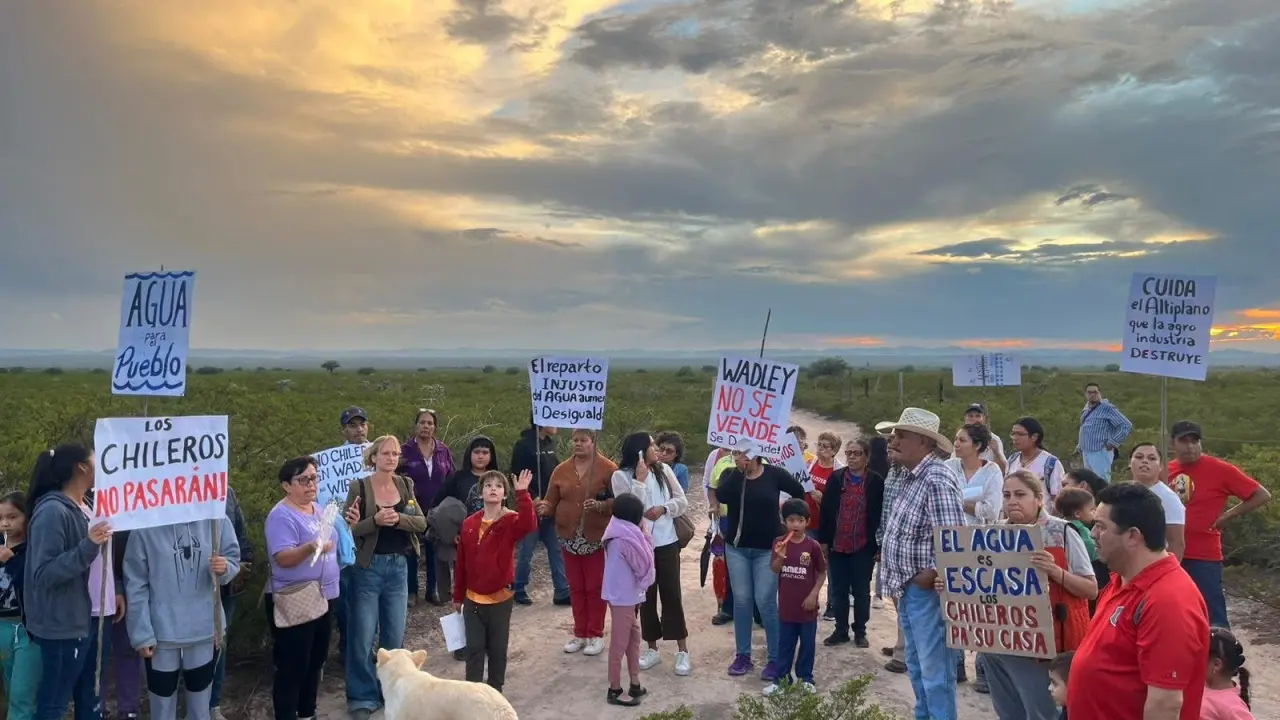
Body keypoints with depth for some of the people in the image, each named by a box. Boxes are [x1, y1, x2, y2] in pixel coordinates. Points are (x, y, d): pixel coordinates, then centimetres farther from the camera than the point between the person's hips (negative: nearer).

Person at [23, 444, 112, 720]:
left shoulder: (80, 510, 7)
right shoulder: (52, 511, -18)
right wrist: (88, 546, -30)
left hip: (82, 621, 9)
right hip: (61, 626, -9)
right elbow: (43, 573, -23)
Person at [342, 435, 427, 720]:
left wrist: (398, 519, -19)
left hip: (398, 566, 4)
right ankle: (363, 697, 15)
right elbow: (349, 529, -13)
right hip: (368, 568, -4)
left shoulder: (405, 485, 5)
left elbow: (421, 523, -2)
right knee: (363, 637, 0)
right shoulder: (359, 488, -9)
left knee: (394, 635, 12)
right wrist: (375, 520, -27)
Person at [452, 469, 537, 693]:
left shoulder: (511, 521, -8)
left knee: (498, 648, 10)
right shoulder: (469, 523, 1)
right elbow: (461, 563, 6)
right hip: (472, 598, 2)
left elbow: (529, 525, -34)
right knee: (474, 648, 8)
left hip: (501, 598, -2)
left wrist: (522, 494, -40)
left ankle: (495, 691, 25)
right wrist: (458, 596, 10)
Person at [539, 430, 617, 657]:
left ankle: (596, 635, 16)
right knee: (576, 588, 12)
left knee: (595, 587, 5)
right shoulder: (561, 470, 5)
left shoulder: (607, 468, -7)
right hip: (569, 538, 4)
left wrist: (601, 505, -26)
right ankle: (580, 634, 23)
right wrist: (545, 508, -18)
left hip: (597, 538, -4)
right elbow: (552, 501, 3)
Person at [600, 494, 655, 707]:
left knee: (633, 636, 17)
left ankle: (634, 684, 27)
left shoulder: (620, 533, 7)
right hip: (622, 597, -10)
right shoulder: (625, 537, -23)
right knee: (619, 643, 1)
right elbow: (643, 566, -13)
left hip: (625, 595, 10)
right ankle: (615, 691, 11)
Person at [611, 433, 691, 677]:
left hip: (667, 543, 2)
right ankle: (652, 649, 24)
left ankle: (682, 652, 12)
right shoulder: (621, 476, -8)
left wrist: (663, 508, -14)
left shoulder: (664, 470, 1)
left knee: (672, 595, 4)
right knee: (647, 596, 9)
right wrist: (640, 480, -20)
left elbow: (682, 502, 4)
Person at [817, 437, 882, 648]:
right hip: (837, 545, 2)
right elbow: (825, 510, 3)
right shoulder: (835, 478, 3)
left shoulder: (876, 482, -4)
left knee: (861, 591, 9)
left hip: (863, 547, -2)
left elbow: (880, 515, -3)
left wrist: (878, 546, -6)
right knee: (839, 590, 10)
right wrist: (823, 540, -1)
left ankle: (860, 631, 20)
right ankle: (841, 630, 20)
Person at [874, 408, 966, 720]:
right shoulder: (909, 476, 10)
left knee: (935, 670, -1)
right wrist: (897, 578, 11)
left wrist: (931, 575, -18)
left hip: (926, 589, -10)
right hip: (908, 589, 10)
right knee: (917, 666, 21)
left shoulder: (937, 479, -20)